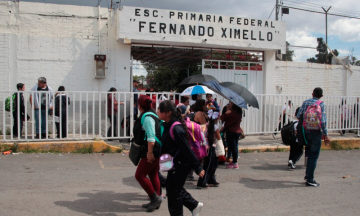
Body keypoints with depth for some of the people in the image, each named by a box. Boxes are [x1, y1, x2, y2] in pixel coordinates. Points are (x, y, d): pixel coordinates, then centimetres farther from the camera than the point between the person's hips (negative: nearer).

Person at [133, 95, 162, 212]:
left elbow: (151, 137, -25)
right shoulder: (150, 114, 13)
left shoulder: (147, 117, -18)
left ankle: (155, 198, 1)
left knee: (140, 175, -4)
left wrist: (150, 153, -25)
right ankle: (155, 201, 23)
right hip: (155, 151, 10)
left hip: (152, 151, -10)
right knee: (153, 175, 15)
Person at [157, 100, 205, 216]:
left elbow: (187, 150, -25)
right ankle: (195, 205, 35)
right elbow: (166, 146, 14)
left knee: (173, 191, 4)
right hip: (174, 163, 9)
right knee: (176, 188, 20)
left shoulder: (176, 129, -25)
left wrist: (197, 168, -22)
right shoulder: (167, 126, 4)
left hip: (181, 165, -9)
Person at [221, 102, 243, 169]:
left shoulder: (230, 112, -18)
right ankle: (234, 161, 27)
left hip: (231, 131, -8)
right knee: (235, 147, 17)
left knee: (232, 147, -3)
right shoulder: (239, 112, 6)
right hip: (238, 131, 8)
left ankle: (235, 164, 1)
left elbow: (222, 118, -10)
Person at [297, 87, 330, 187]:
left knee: (310, 153, 21)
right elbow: (322, 121, -14)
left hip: (306, 132, 4)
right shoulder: (321, 104, -7)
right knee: (314, 155, 2)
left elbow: (298, 116, 1)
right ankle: (310, 179, 4)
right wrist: (325, 135, -8)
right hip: (316, 132, -4)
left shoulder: (305, 102, 4)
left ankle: (308, 175, 25)